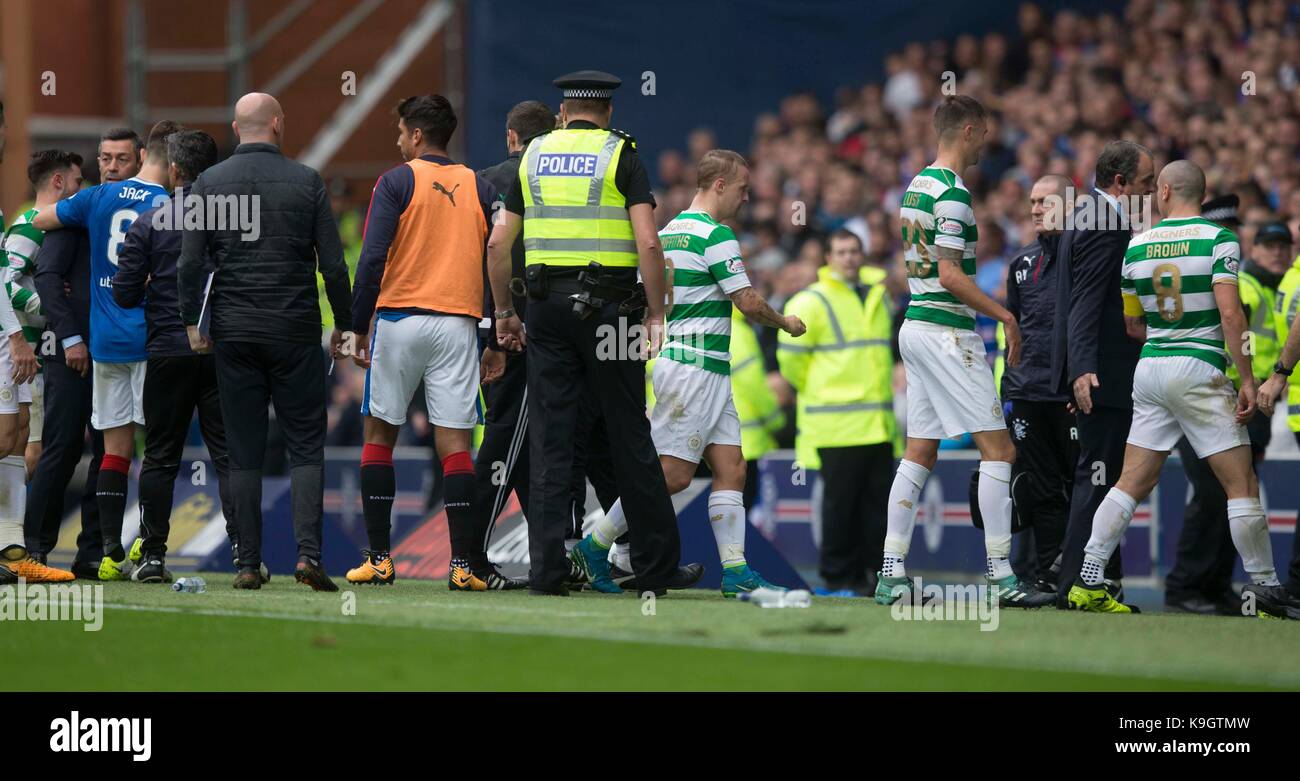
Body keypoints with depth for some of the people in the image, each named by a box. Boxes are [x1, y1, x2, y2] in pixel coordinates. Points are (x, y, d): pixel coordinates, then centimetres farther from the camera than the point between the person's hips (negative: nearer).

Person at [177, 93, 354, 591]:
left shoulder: (208, 184, 2)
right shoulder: (306, 182, 0)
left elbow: (190, 263, -3)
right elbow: (333, 263, -1)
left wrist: (193, 324, 6)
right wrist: (344, 325, 8)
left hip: (234, 332, 1)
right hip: (296, 331, -1)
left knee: (243, 452, 5)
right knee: (306, 446, 3)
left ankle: (248, 564, 2)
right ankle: (308, 551, -12)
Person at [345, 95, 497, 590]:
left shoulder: (397, 182, -1)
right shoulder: (479, 188, 9)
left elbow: (372, 259, -9)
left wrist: (359, 327, -3)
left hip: (400, 318, -2)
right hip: (458, 324, 2)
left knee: (380, 434, 10)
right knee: (454, 443, -1)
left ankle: (379, 558, 8)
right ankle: (462, 564, -9)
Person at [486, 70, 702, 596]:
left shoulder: (534, 155, 11)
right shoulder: (620, 155, 0)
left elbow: (498, 242, 10)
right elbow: (648, 243, -10)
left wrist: (503, 311, 18)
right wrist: (656, 316, -5)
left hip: (547, 303, 3)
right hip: (607, 304, -3)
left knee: (550, 441, 3)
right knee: (629, 437, 3)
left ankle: (546, 571, -2)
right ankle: (656, 566, 8)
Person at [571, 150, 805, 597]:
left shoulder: (668, 231, 15)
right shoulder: (715, 234, -13)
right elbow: (748, 302, -12)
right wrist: (785, 323, 5)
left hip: (710, 374, 10)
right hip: (694, 366, -10)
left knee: (731, 468, 4)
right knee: (673, 473, -7)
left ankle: (736, 572, 0)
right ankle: (594, 547, -1)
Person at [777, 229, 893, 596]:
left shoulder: (878, 296, 15)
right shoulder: (813, 302, -6)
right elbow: (790, 357, -6)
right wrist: (814, 390, 2)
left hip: (878, 424, 6)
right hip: (837, 426, -6)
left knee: (876, 502, 4)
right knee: (840, 503, -5)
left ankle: (868, 574, 10)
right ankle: (837, 577, 1)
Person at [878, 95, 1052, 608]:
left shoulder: (917, 185, 14)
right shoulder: (952, 193, -15)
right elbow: (950, 275, -20)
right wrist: (1005, 317, -12)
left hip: (916, 327, 10)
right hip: (948, 332, -10)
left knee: (919, 454, 9)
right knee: (997, 450, -6)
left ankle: (891, 575, 5)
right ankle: (1000, 575, -9)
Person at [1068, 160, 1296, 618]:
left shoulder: (1136, 246, 7)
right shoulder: (1218, 240, -7)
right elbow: (1230, 313, -16)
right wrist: (1247, 379, -13)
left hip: (1149, 369, 5)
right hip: (1198, 370, -5)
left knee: (1132, 483, 8)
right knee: (1241, 485, 2)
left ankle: (1088, 581, 2)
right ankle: (1263, 589, 3)